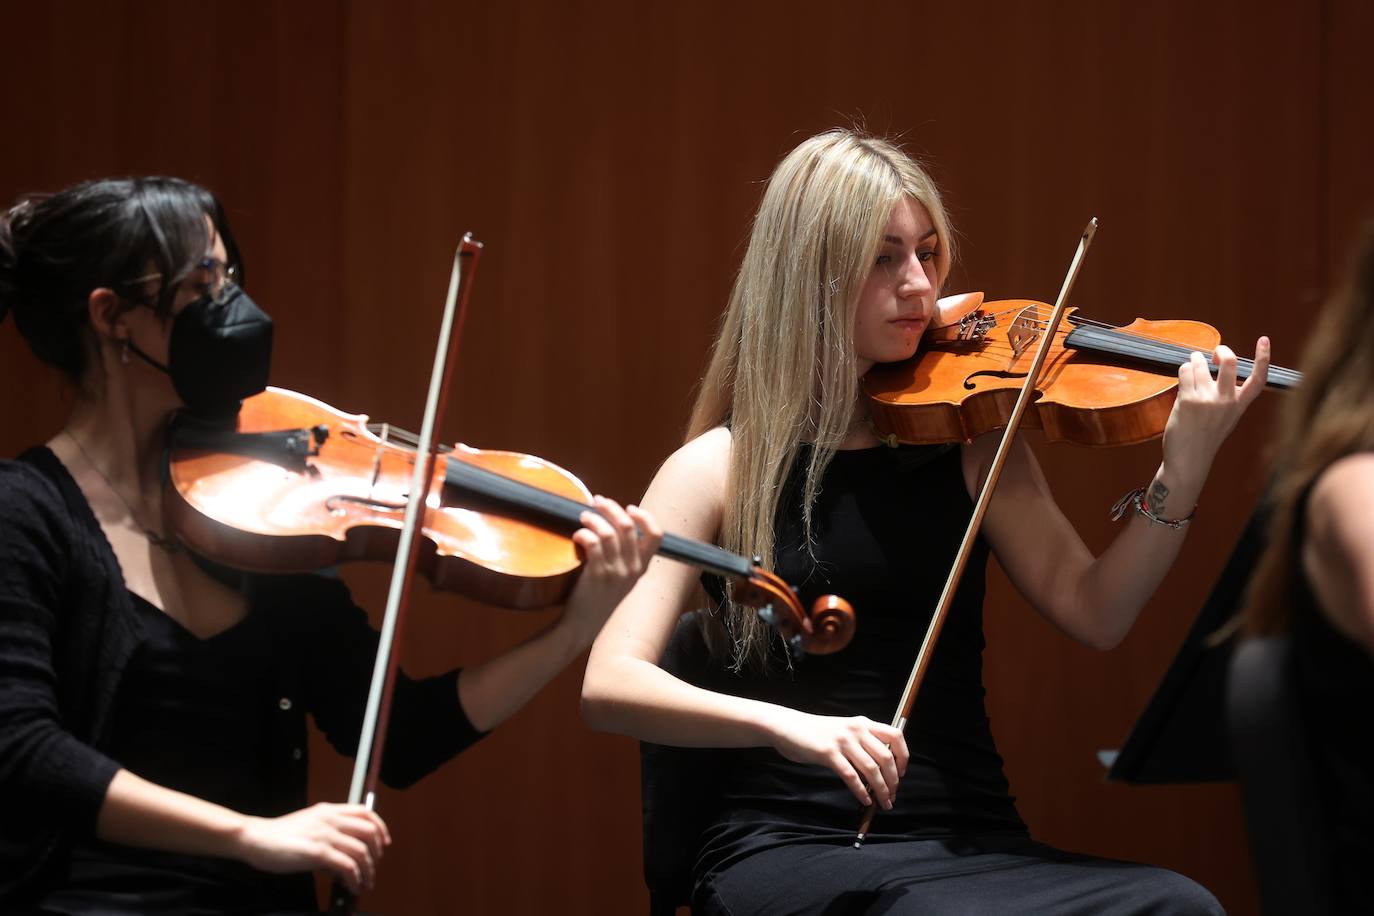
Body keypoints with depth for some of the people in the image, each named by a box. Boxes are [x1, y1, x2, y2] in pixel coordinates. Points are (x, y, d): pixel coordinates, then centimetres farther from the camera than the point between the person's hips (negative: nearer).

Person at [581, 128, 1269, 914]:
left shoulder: (968, 446, 12)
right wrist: (785, 725, -25)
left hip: (970, 842, 4)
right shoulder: (721, 468, 3)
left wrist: (1183, 474, -14)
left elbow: (1096, 614, 1)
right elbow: (610, 686, -8)